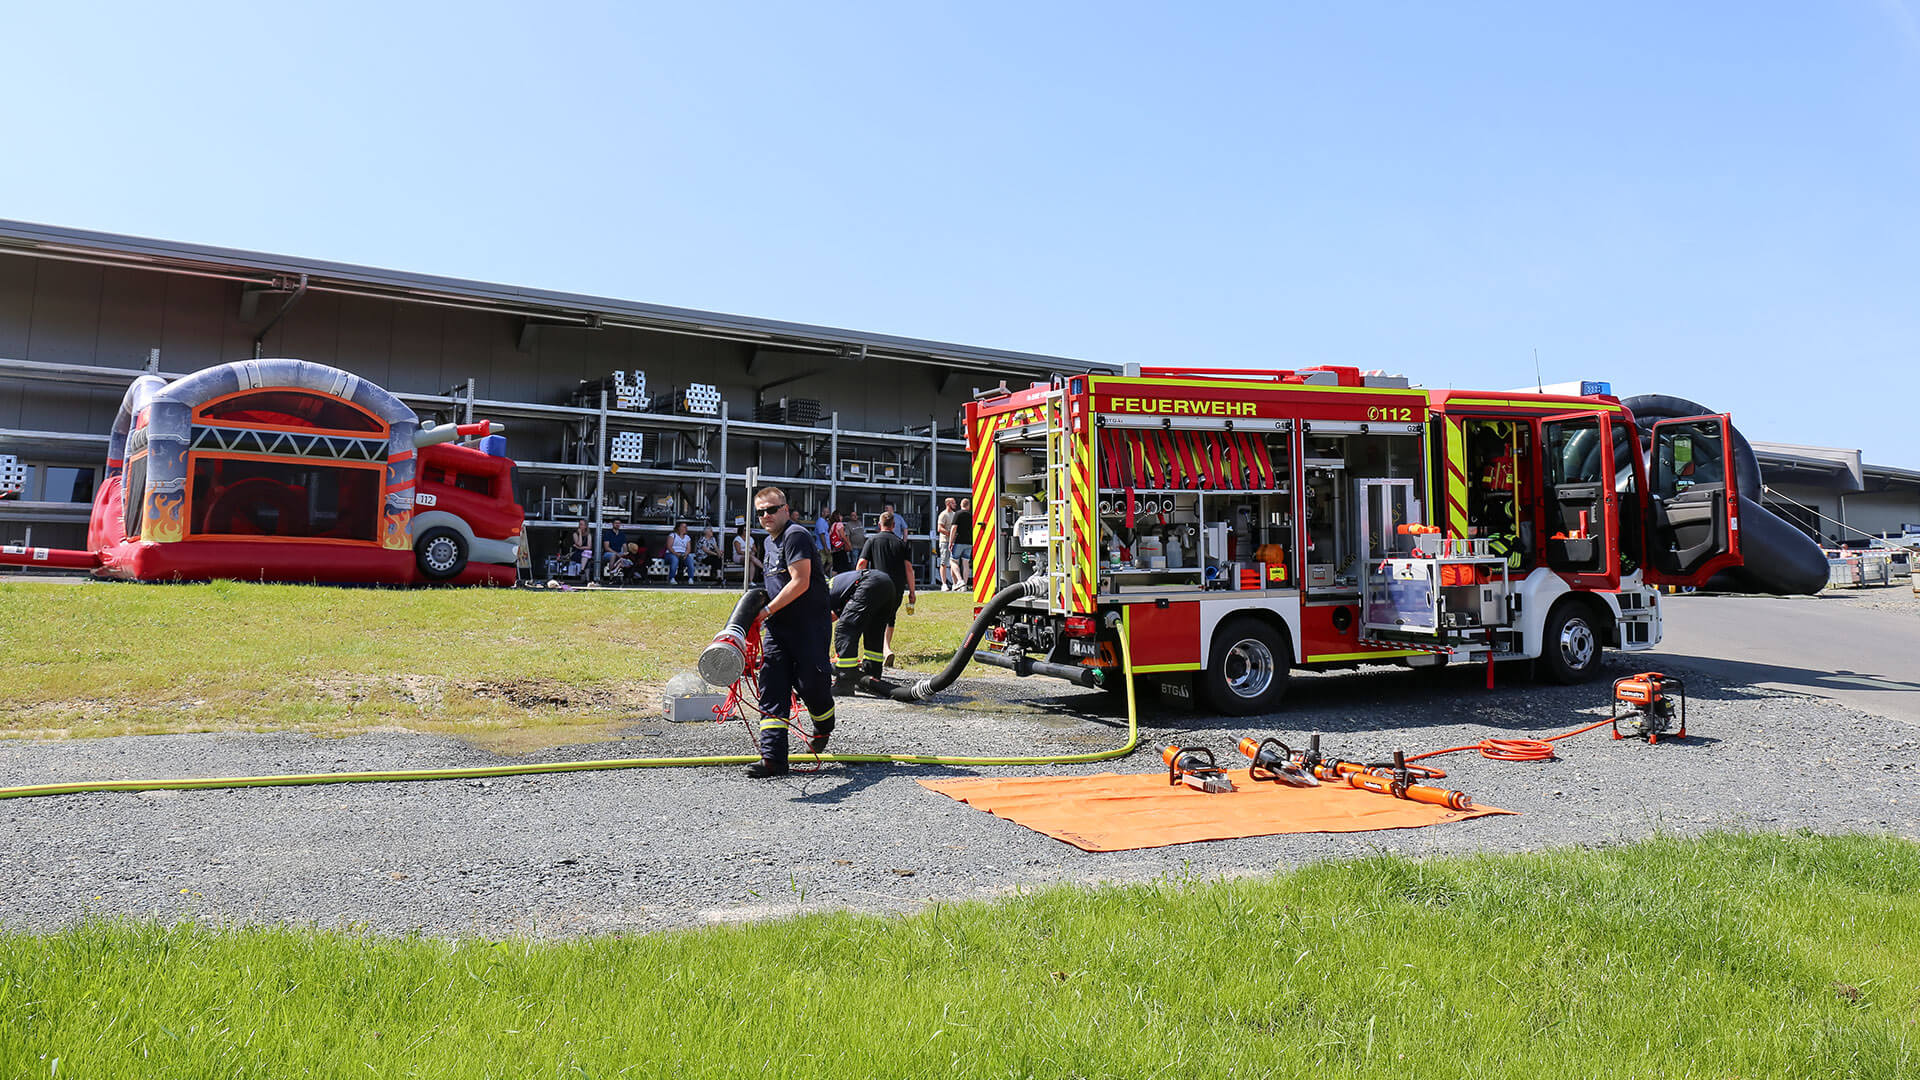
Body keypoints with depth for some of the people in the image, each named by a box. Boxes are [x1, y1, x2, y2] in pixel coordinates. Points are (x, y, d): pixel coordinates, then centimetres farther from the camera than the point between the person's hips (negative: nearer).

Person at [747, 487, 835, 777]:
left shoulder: (796, 535, -12)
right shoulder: (770, 541, 18)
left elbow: (800, 583, -20)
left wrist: (767, 610, -16)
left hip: (809, 625, -8)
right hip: (778, 625, 8)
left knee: (809, 682, -5)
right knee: (771, 688, -2)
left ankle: (824, 726, 29)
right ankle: (773, 758, -5)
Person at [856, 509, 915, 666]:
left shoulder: (872, 540, 4)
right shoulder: (901, 542, 9)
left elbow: (861, 563, -4)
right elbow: (908, 567, 4)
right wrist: (911, 591, 7)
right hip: (898, 588, 3)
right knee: (890, 618, 21)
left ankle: (886, 650, -22)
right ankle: (887, 647, 28)